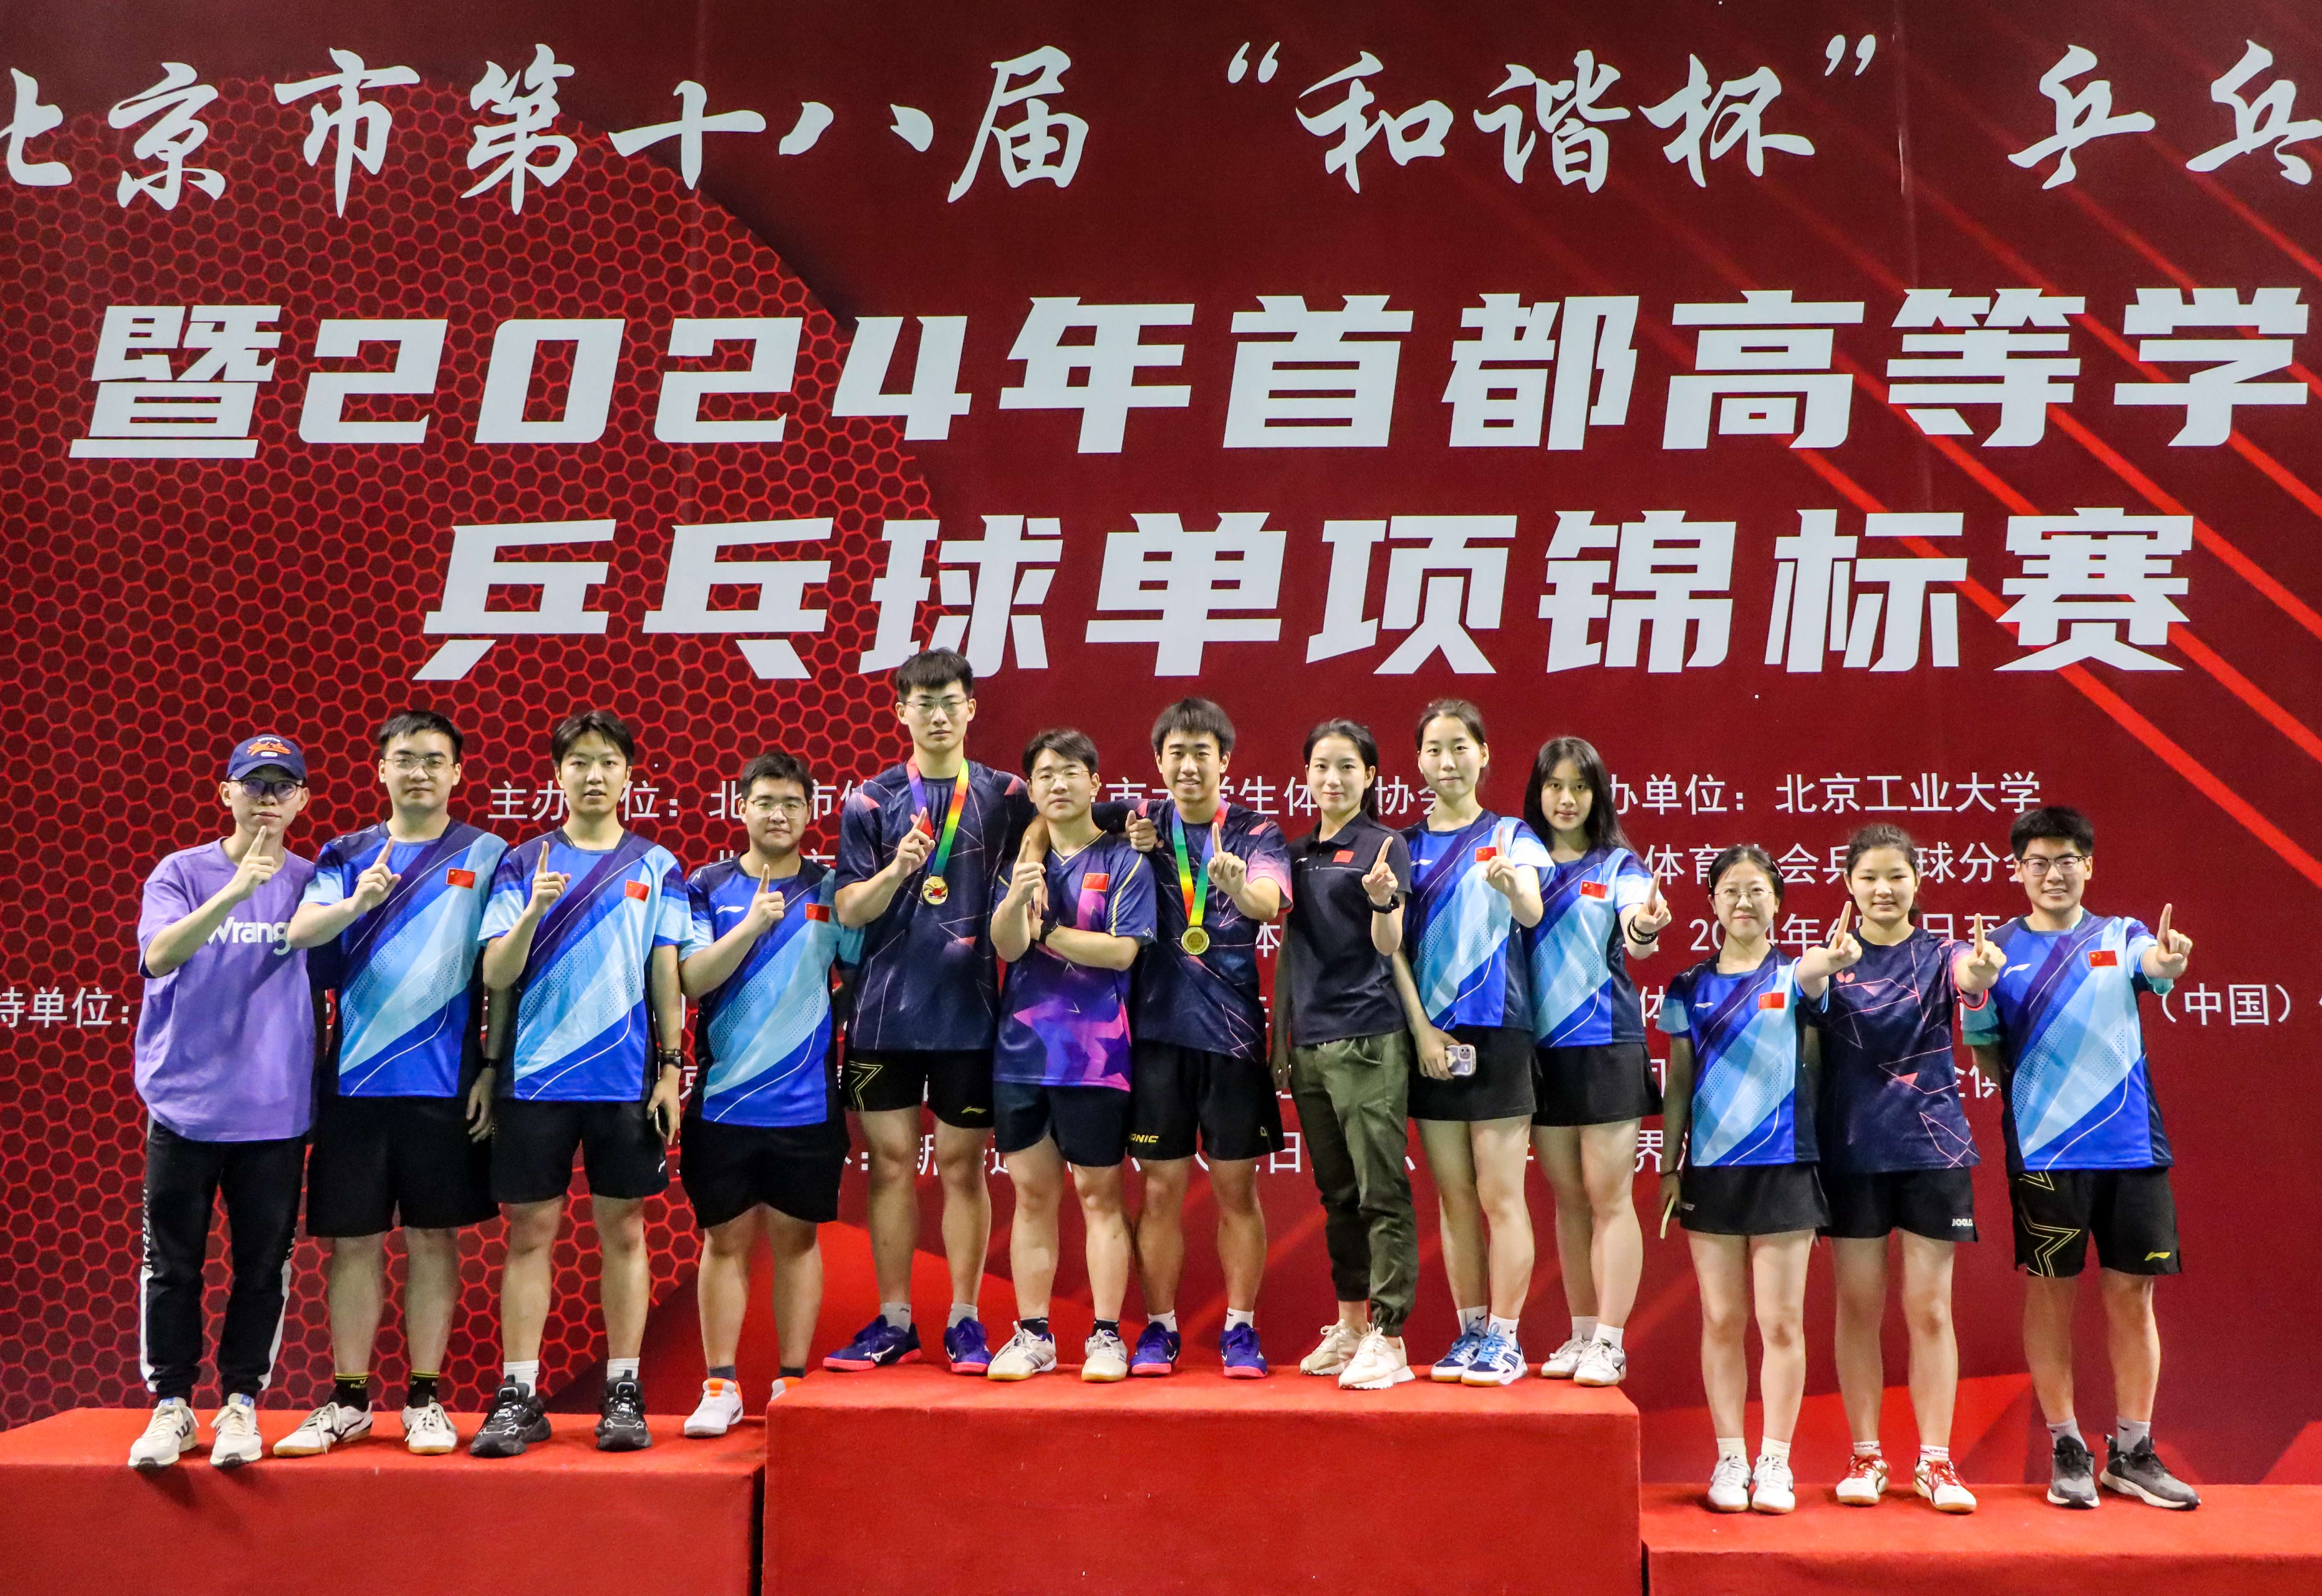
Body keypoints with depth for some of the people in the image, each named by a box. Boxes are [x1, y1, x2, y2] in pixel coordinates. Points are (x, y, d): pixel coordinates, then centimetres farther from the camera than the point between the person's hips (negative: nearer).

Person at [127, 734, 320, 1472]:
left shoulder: (311, 881, 6)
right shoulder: (182, 873, 0)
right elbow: (158, 955, -18)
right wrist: (235, 892, -29)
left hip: (276, 1109, 1)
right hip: (185, 1101, -1)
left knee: (264, 1265, 5)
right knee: (172, 1264, 5)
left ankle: (240, 1403, 17)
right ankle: (171, 1404, 18)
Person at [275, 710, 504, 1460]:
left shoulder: (486, 856, 2)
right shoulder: (346, 856, 9)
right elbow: (298, 934, -6)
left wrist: (495, 1069, -5)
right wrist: (356, 903, -26)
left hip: (444, 1084, -2)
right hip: (353, 1080, 2)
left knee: (433, 1236, 5)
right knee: (352, 1239, 7)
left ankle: (425, 1399, 15)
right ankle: (348, 1400, 19)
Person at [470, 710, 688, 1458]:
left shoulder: (657, 867, 6)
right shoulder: (521, 864, 6)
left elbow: (666, 974, 6)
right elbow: (495, 977, 0)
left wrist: (672, 1069, 0)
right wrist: (533, 912, -17)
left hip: (626, 1079, 0)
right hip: (535, 1078, 0)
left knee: (622, 1231, 5)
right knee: (529, 1232, 3)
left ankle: (624, 1391, 13)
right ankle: (518, 1396, 10)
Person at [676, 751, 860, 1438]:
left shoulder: (831, 891, 6)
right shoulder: (707, 887, 4)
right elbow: (690, 981, -7)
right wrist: (752, 925, -17)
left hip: (806, 1103, 0)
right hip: (723, 1099, 0)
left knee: (796, 1237, 7)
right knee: (726, 1239, 6)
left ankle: (794, 1381, 16)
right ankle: (720, 1386, 15)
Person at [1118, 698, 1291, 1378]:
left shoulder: (1255, 832, 1)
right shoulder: (1142, 826, 7)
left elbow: (1270, 902, -18)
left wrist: (1237, 883, -40)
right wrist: (1130, 855, -18)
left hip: (1232, 1031, -1)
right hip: (1158, 1028, 1)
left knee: (1236, 1187, 5)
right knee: (1162, 1187, 5)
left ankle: (1240, 1328, 16)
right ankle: (1160, 1327, 16)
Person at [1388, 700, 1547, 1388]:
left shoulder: (1511, 835, 3)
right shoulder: (1407, 845, 10)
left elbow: (1532, 913, -15)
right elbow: (1393, 944, 4)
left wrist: (1511, 888, -38)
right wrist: (1422, 1029, -7)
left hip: (1495, 1026, -3)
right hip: (1428, 1030, 3)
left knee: (1501, 1195, -3)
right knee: (1453, 1196, 9)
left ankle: (1504, 1339, 5)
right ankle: (1470, 1333, 18)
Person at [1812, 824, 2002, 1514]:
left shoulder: (1938, 955, 2)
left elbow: (1969, 978, -22)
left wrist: (1984, 971, -47)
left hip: (1931, 1146, 0)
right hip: (1852, 1148, 0)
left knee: (1930, 1308, 3)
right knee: (1858, 1306, 5)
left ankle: (1936, 1462, 13)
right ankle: (1865, 1457, 15)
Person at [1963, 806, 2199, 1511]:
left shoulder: (2121, 936, 7)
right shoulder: (1999, 949, 5)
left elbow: (2156, 968, -18)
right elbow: (1986, 1051, 8)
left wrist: (2172, 960, -38)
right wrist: (1974, 1001, -11)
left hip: (2132, 1146, 1)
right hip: (2044, 1149, -1)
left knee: (2132, 1294, 6)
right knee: (2052, 1294, 4)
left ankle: (2133, 1452, 18)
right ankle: (2067, 1449, 15)